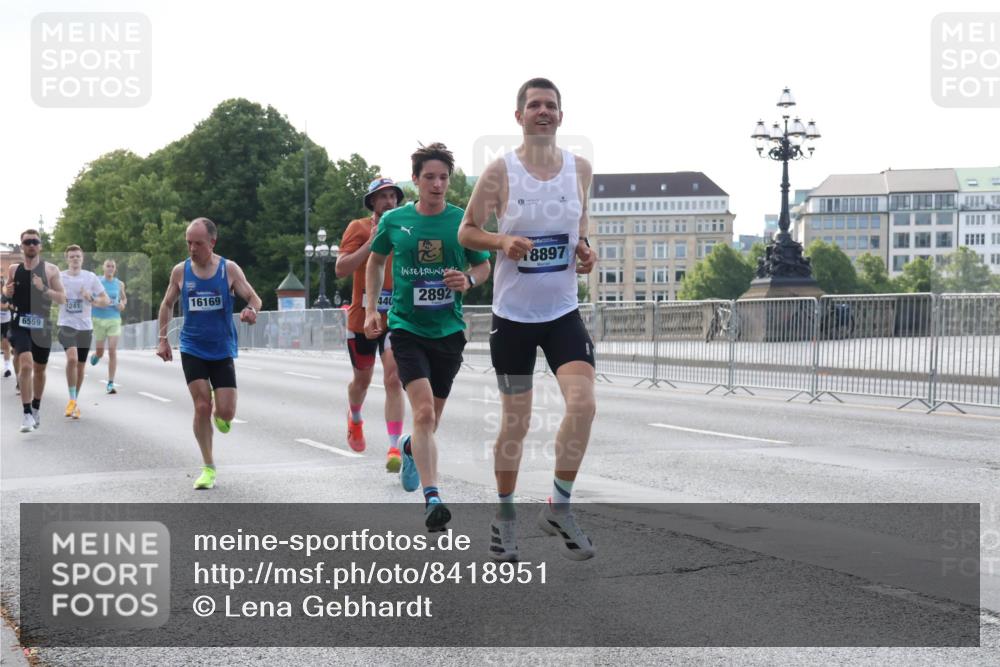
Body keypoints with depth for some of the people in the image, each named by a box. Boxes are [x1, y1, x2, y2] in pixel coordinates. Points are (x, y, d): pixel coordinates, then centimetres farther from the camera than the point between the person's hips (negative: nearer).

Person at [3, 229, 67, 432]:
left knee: (39, 369, 14)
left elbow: (62, 298, -3)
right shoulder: (13, 269, 5)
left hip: (42, 325, 1)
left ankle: (36, 409, 36)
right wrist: (7, 292, -5)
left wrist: (44, 289, -20)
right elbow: (7, 292, 20)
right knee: (25, 364, -20)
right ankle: (27, 414, -18)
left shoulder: (51, 270, -1)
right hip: (20, 324, -1)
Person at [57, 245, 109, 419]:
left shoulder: (91, 277, 3)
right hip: (66, 325, -2)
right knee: (72, 359, -23)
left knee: (81, 365, 8)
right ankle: (72, 400, -12)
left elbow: (105, 300, 5)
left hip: (85, 326, 2)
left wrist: (91, 299, -14)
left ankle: (76, 400, 25)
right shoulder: (59, 277, 1)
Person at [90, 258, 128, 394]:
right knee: (100, 352, 6)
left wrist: (122, 304, -2)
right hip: (99, 320, -1)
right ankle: (95, 355, 46)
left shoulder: (119, 284, 6)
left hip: (114, 320, 1)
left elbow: (124, 299, 21)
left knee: (112, 352, -9)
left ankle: (110, 384, -4)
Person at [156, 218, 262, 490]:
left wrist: (251, 310, -28)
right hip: (192, 349, 0)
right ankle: (208, 468, 4)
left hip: (222, 350, 0)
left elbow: (254, 298, -4)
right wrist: (163, 339, 6)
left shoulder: (230, 269, -6)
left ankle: (219, 415, 34)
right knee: (202, 407, -10)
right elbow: (167, 304, 12)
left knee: (226, 413, -6)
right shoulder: (180, 271, -2)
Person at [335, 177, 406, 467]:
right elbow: (341, 269, -13)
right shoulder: (359, 228, -3)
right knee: (362, 379, 17)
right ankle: (355, 419, 49)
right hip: (362, 318, -1)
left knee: (393, 380, -14)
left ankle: (394, 447, -17)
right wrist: (371, 242, -19)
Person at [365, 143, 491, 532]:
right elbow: (376, 260, 16)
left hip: (448, 330, 2)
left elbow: (484, 266, 11)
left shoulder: (464, 222, -1)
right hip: (406, 328, -2)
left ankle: (411, 449, 49)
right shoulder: (394, 221, -1)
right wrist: (371, 309, 8)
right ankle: (432, 498, -20)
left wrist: (469, 280, -12)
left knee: (431, 417, 14)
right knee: (423, 411, -19)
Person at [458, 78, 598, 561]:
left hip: (563, 312, 2)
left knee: (582, 402, -17)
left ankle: (559, 507, 1)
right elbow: (466, 232, 0)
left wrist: (585, 249, -1)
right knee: (515, 422, 5)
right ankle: (505, 514, 25)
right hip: (513, 313, -2)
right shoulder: (500, 171, -6)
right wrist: (502, 241, -19)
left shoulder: (580, 168, 3)